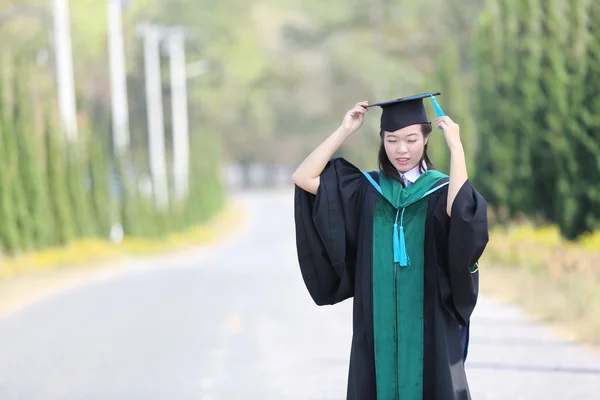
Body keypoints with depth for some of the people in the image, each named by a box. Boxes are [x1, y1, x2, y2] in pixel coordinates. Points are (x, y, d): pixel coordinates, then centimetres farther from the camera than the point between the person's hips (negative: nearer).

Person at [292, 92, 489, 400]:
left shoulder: (441, 190, -1)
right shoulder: (367, 189, 7)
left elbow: (459, 211, -26)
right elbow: (303, 178, 0)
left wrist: (456, 146, -21)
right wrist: (345, 130, -1)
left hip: (429, 325, -2)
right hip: (378, 325, 3)